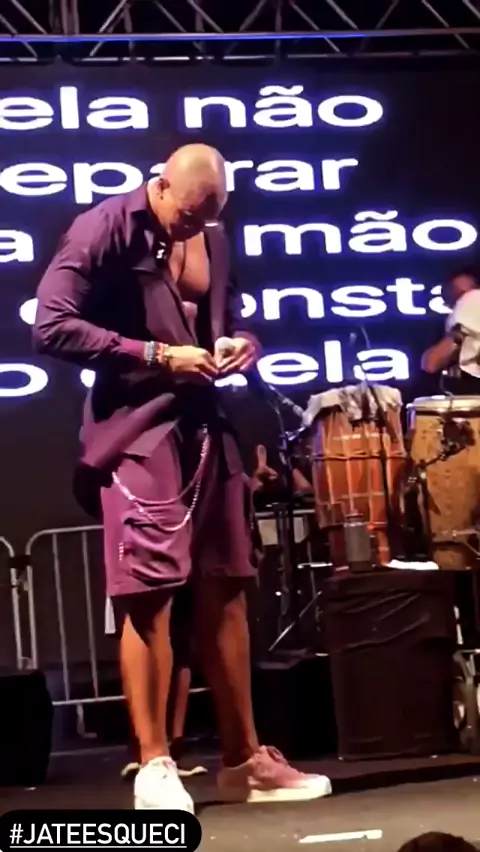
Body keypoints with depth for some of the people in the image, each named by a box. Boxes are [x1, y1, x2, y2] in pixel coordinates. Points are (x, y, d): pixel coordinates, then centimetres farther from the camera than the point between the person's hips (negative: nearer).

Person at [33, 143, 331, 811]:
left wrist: (241, 344, 0)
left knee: (225, 593, 9)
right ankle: (154, 767, 1)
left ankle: (244, 761, 17)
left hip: (206, 428, 7)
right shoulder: (104, 230, -9)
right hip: (138, 433, -7)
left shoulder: (214, 239, 13)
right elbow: (52, 326, -16)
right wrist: (157, 356, -20)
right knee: (149, 595, -7)